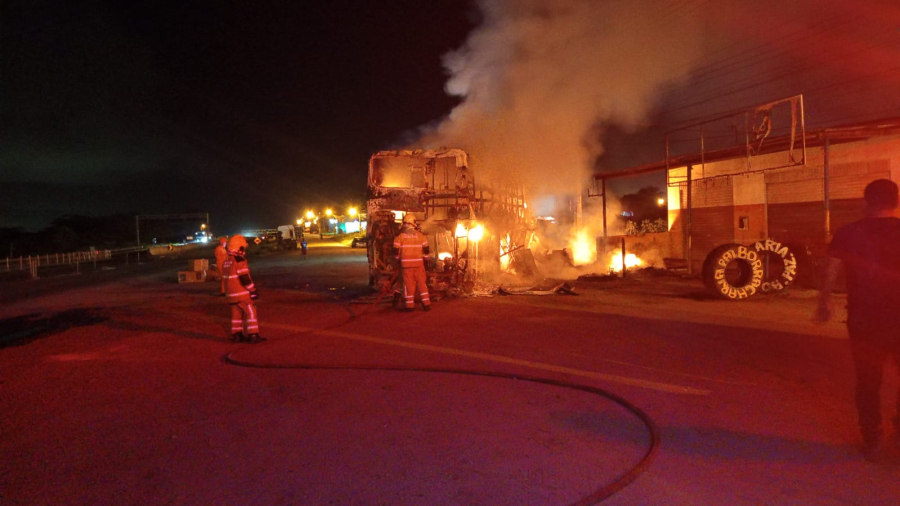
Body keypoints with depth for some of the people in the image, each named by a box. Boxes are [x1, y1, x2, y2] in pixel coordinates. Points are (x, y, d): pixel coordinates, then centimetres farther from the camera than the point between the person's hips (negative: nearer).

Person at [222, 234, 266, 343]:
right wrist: (253, 290, -13)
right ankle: (253, 335, -4)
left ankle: (236, 334, 18)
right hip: (242, 294, -8)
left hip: (231, 294, 8)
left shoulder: (226, 261, 12)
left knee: (236, 314, 15)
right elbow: (245, 279, -20)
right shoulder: (239, 260, -17)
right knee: (251, 313, -2)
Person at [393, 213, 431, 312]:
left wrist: (398, 259, 16)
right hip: (419, 263, 1)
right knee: (422, 283, 8)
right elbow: (426, 250, 4)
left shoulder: (400, 236, -3)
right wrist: (425, 257, 19)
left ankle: (410, 305, 7)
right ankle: (426, 304, 8)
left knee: (408, 284, 5)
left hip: (406, 263, -1)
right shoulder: (420, 235, 1)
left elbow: (396, 251, 0)